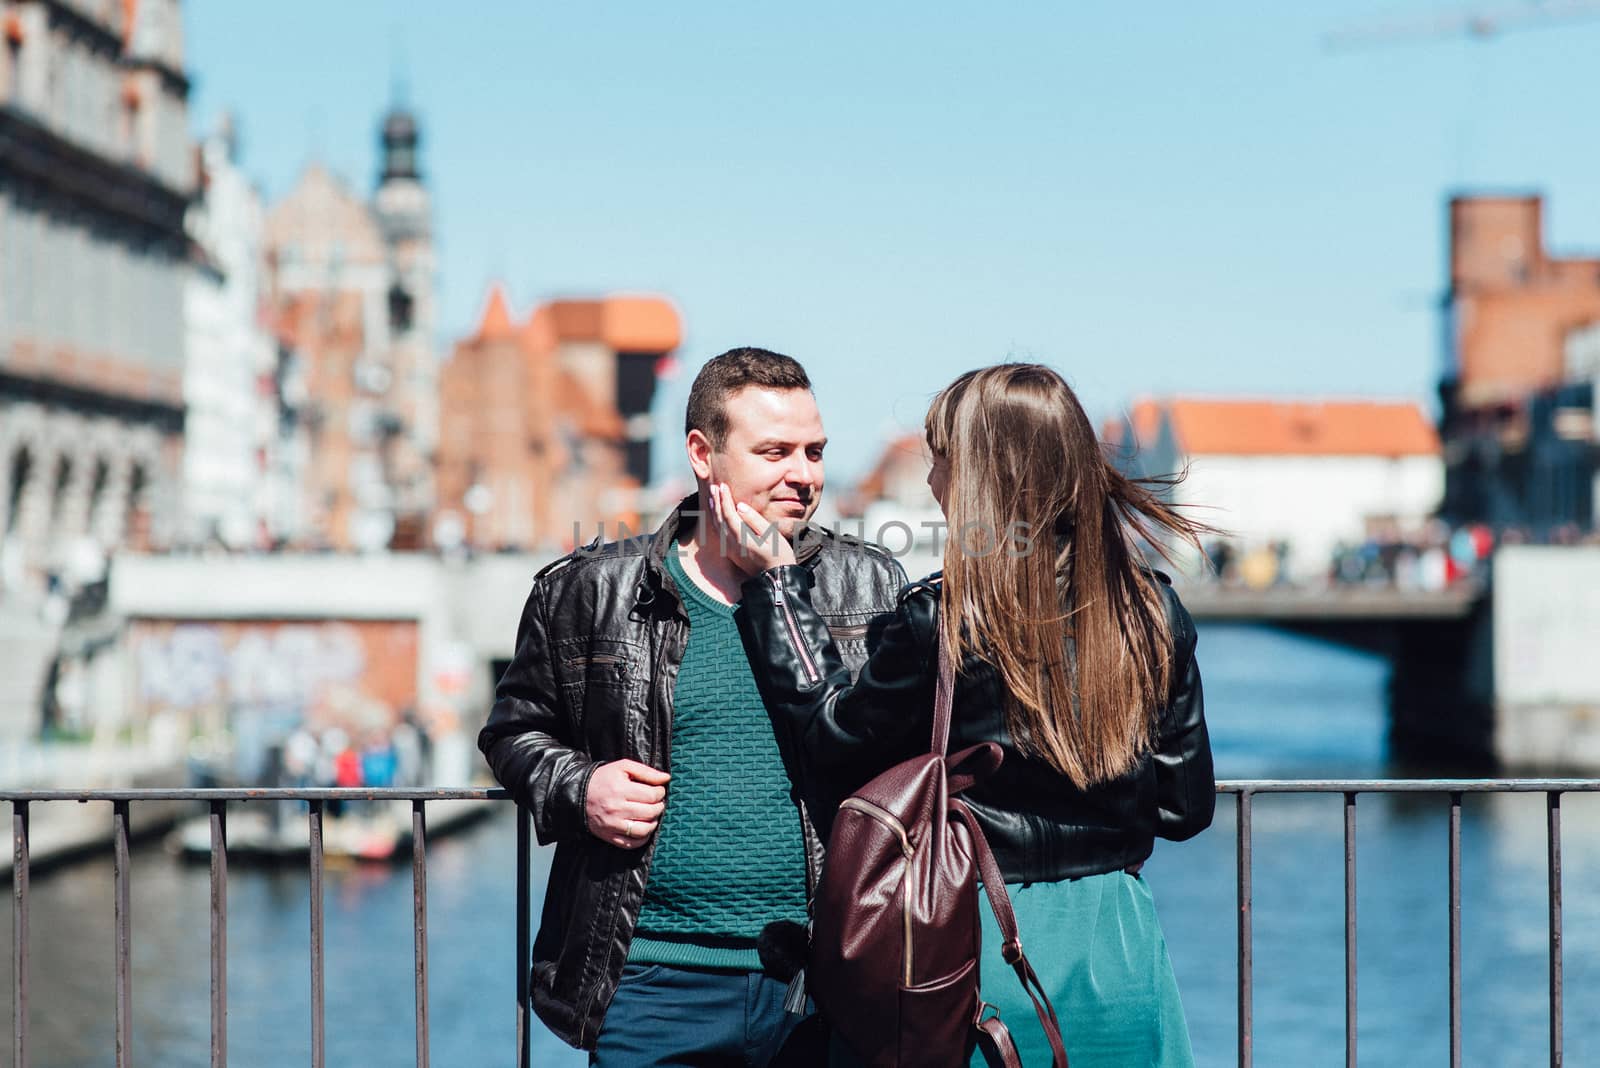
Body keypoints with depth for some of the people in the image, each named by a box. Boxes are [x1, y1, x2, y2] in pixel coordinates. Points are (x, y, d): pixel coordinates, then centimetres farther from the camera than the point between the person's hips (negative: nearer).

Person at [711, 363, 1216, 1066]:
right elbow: (1186, 804, 4)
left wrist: (776, 582, 2)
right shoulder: (1153, 611, -3)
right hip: (1117, 946, 4)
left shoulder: (941, 619, -16)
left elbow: (833, 753, -2)